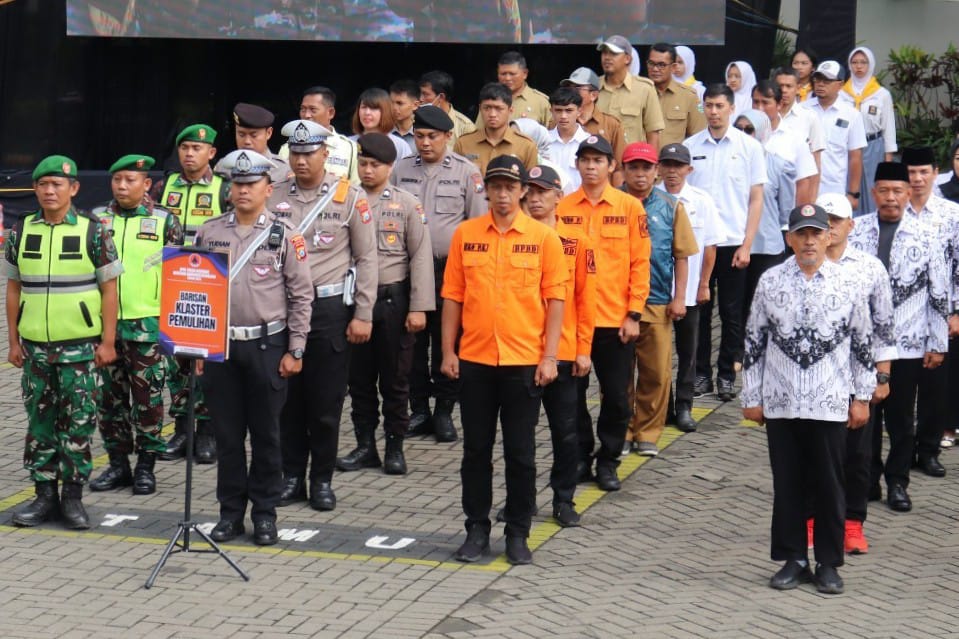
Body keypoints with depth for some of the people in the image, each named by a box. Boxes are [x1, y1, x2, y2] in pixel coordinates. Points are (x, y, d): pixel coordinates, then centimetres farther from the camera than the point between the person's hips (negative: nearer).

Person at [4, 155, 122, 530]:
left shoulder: (93, 232, -3)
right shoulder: (21, 232, 6)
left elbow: (109, 289, -1)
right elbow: (14, 288, 11)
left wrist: (108, 341, -5)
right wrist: (13, 340, 7)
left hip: (80, 346, -3)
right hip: (35, 346, 3)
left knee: (79, 424, 1)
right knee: (39, 423, 8)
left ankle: (73, 497, 10)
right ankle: (44, 495, 16)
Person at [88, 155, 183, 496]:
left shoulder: (164, 221, -1)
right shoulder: (98, 219, 6)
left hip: (148, 324, -3)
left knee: (147, 397, 2)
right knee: (111, 397, 8)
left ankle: (146, 466, 11)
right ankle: (118, 463, 18)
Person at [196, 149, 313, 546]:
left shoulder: (285, 236, -2)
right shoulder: (209, 233, 5)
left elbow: (301, 296, -2)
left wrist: (294, 351, -6)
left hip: (267, 345, -2)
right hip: (220, 345, 2)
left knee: (265, 432, 5)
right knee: (227, 433, 7)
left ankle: (265, 513, 14)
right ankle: (230, 512, 17)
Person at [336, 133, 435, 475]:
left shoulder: (407, 204, 0)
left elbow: (421, 257, -2)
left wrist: (418, 307, -8)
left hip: (393, 300, -2)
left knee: (395, 378, 4)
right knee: (359, 377, 8)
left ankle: (395, 446, 13)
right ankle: (365, 445, 16)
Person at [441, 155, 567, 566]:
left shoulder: (543, 238, -1)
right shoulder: (465, 234, 3)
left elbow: (555, 299, -1)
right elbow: (453, 296, 6)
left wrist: (549, 356, -6)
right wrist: (448, 351, 2)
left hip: (524, 361, -1)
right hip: (474, 360, 2)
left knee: (521, 452, 4)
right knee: (476, 449, 8)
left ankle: (518, 533, 14)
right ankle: (477, 530, 18)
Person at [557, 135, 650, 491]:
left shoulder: (630, 207, -1)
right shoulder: (562, 208, 2)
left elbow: (640, 263, -1)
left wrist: (634, 314, -5)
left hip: (615, 320, -1)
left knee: (616, 395, 5)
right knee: (572, 393, 8)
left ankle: (608, 461, 19)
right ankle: (580, 458, 21)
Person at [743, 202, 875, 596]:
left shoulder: (846, 285, -1)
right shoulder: (770, 282, 1)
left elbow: (863, 343, 5)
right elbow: (754, 342, 5)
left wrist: (862, 397, 4)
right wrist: (751, 397, 5)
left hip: (830, 404, -1)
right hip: (781, 403, 1)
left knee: (829, 485, 5)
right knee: (787, 484, 7)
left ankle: (829, 563, 15)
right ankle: (793, 559, 18)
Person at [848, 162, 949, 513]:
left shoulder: (924, 239, -2)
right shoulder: (854, 232, 1)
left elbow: (939, 295, 2)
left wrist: (938, 343, 2)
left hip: (906, 345, -1)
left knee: (900, 418, 8)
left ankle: (897, 483, 22)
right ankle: (867, 480, 22)